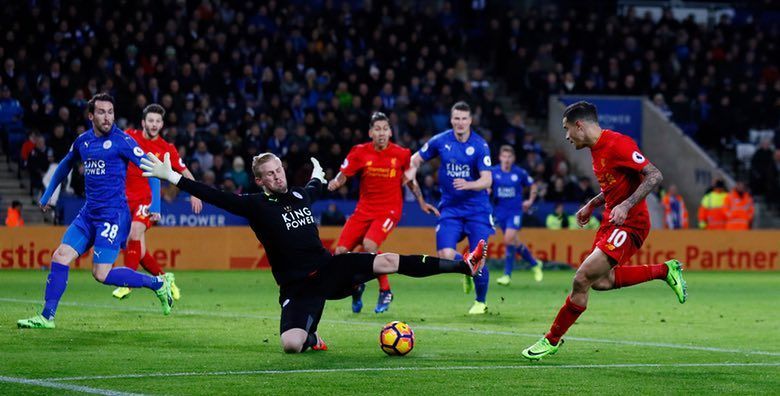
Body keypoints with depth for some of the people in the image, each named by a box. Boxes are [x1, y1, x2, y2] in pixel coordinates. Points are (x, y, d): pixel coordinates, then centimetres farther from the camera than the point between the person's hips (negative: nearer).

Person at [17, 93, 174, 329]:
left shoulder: (121, 141, -9)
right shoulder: (83, 141, 10)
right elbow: (65, 165, 30)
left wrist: (155, 204, -21)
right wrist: (47, 195, 34)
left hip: (113, 214, -6)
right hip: (89, 213, 6)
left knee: (101, 274, -12)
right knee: (60, 257, -3)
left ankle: (158, 284, 4)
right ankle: (47, 317, 3)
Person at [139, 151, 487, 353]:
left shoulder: (299, 195, 9)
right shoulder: (256, 205, -8)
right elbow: (216, 197, -18)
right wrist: (172, 177, -25)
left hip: (329, 269, 4)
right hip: (298, 287, -4)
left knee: (387, 261, -10)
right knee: (291, 345, -28)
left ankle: (464, 266, -5)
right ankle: (312, 339, 11)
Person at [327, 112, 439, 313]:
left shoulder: (401, 154, -4)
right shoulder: (360, 152, -3)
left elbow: (410, 179, 11)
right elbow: (343, 175, -1)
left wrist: (422, 203, 10)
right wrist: (335, 182, -22)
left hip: (389, 211, -3)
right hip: (364, 210, 3)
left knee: (369, 245, -29)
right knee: (341, 252, -8)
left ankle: (385, 291, -9)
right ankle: (356, 286, 23)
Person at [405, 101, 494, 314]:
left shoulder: (480, 145, -9)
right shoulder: (440, 141, -2)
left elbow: (486, 180, -16)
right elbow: (417, 158, 12)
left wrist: (467, 185, -35)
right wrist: (411, 169, -10)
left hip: (477, 208, -2)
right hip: (450, 207, 2)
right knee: (445, 255, -15)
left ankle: (481, 302, 19)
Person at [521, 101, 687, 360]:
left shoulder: (617, 144, -19)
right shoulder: (596, 149, 11)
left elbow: (654, 176, -23)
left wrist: (626, 205, -31)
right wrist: (591, 205, 18)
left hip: (629, 224, -10)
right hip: (611, 221, 11)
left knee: (582, 279, -14)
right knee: (600, 281, 13)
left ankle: (552, 341, -3)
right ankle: (664, 271, 22)